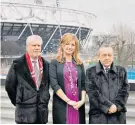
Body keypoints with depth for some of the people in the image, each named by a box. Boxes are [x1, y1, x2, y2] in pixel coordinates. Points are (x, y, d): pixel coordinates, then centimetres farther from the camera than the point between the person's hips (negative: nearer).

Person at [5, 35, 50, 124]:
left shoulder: (45, 64, 8)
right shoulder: (18, 64, -6)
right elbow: (9, 86, 0)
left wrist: (44, 101, 11)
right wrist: (18, 101, 5)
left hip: (42, 110, 5)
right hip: (25, 110, -4)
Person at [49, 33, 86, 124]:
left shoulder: (79, 64, 12)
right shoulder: (55, 63, 1)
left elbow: (83, 84, 9)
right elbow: (54, 84, -8)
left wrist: (82, 100, -6)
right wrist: (68, 100, -13)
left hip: (78, 105, 3)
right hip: (61, 104, -3)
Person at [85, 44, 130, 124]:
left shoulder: (121, 71, 14)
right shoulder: (91, 72, 6)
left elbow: (125, 90, 4)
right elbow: (93, 92, -6)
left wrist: (117, 106, -11)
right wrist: (108, 106, -13)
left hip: (118, 115, 2)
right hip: (98, 116, -2)